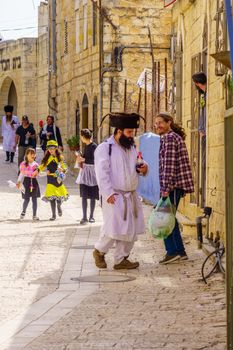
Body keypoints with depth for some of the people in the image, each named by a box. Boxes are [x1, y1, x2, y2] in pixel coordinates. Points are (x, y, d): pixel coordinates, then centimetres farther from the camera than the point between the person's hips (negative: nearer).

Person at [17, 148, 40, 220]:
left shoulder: (36, 164, 7)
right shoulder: (23, 164, -1)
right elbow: (21, 174, 2)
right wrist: (19, 182, -7)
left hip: (34, 182, 3)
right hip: (27, 182, -3)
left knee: (34, 199, 2)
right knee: (27, 199, -3)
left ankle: (34, 215, 8)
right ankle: (23, 212, 23)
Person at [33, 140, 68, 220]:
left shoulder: (60, 157, -2)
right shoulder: (47, 158, 4)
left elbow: (65, 168, -2)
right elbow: (43, 165, 15)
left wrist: (62, 169, -23)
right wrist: (37, 171, 2)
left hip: (58, 178, -1)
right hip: (50, 180, 1)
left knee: (60, 196, 3)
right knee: (51, 197, -5)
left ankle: (59, 206, 39)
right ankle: (53, 215, 4)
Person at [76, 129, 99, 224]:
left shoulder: (94, 146, -12)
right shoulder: (86, 146, 11)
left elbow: (94, 160, -19)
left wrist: (83, 159, -15)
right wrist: (80, 158, 4)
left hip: (92, 171, -7)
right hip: (84, 171, 7)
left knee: (92, 196, 3)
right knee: (84, 196, 0)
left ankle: (91, 216, 12)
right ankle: (84, 217, 0)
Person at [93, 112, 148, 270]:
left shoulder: (132, 148, 13)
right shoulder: (104, 148, -9)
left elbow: (135, 167, 24)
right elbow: (102, 173, -15)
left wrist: (143, 168, -1)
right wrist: (108, 194, -22)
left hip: (131, 196, 7)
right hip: (114, 197, -7)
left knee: (130, 229, 6)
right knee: (113, 228, -9)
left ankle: (121, 259, 16)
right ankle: (99, 251, 16)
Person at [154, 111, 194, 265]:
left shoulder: (169, 138, -11)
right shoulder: (175, 137, 21)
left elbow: (169, 164, -19)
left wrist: (165, 188, -22)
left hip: (172, 185, -10)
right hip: (177, 185, 10)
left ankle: (172, 251, -6)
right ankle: (180, 252, 16)